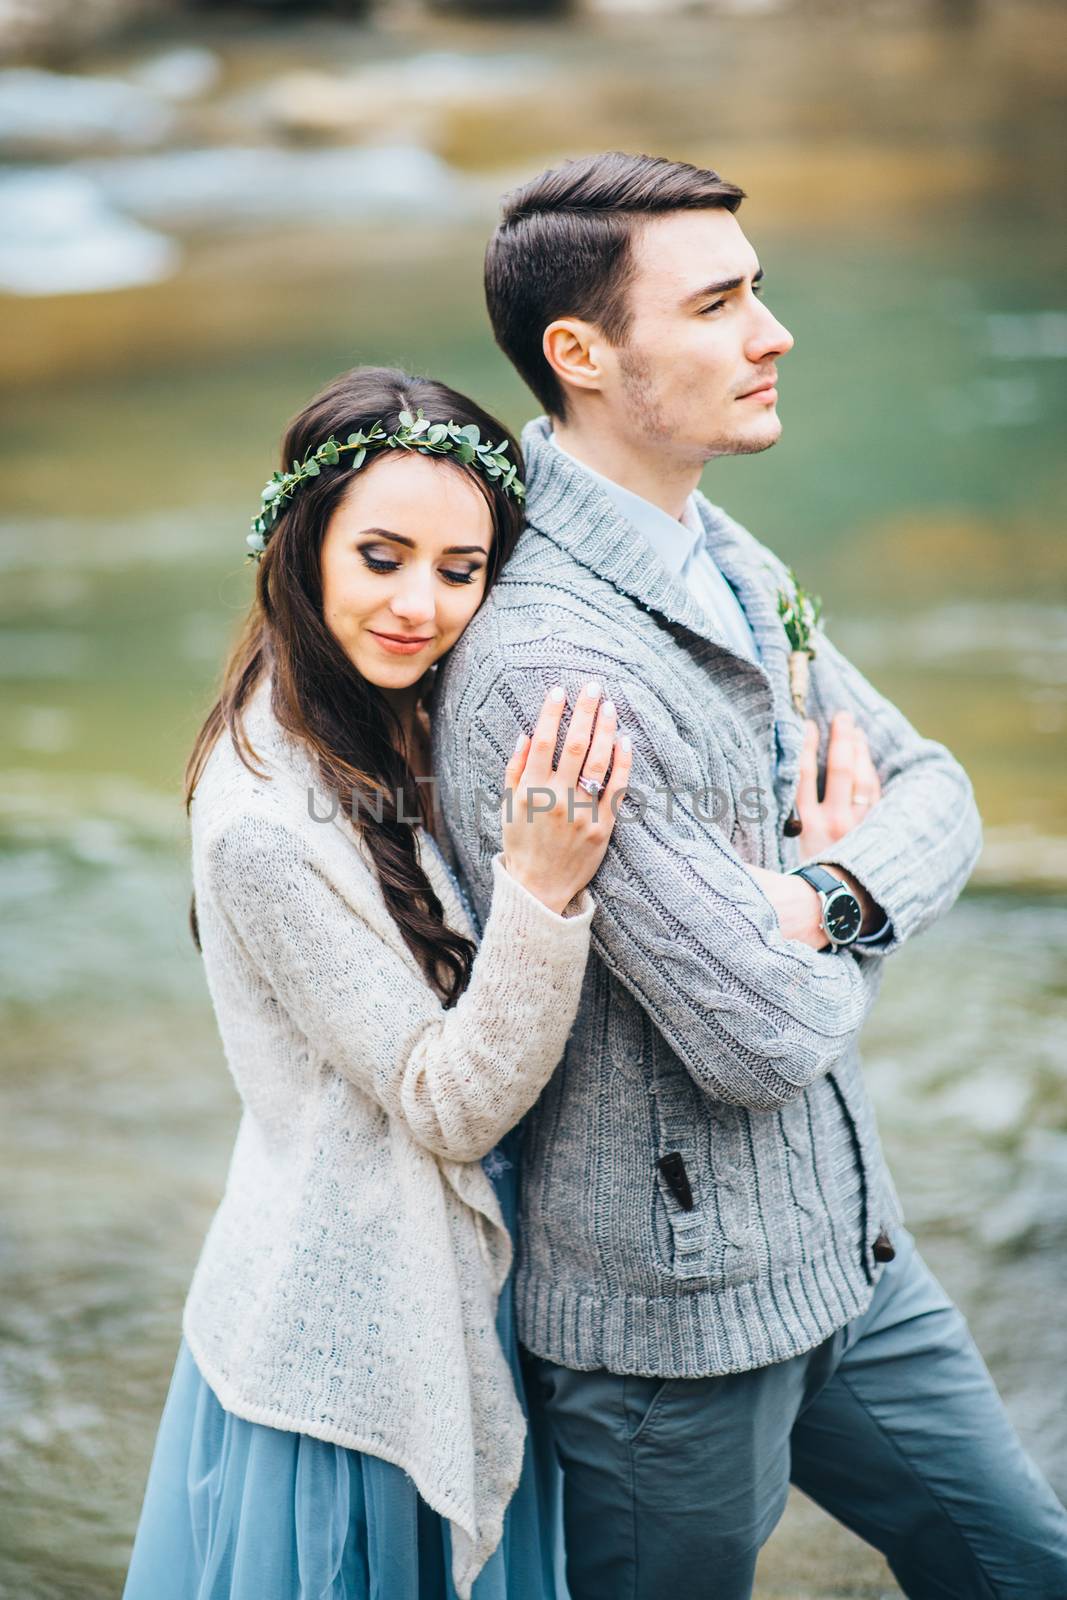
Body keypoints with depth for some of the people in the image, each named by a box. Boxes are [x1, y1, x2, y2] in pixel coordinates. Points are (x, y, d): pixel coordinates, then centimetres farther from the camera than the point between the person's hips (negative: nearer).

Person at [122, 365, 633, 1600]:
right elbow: (450, 1108, -22)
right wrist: (544, 887, -36)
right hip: (348, 1356, -9)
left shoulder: (381, 733, 2)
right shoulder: (268, 824, -26)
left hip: (436, 1302, 9)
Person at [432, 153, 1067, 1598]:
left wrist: (828, 897, -17)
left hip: (844, 1248, 9)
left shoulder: (729, 562, 3)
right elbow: (765, 1035, -28)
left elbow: (935, 794, 6)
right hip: (675, 1321, -8)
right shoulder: (548, 665, -28)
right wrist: (847, 902, -6)